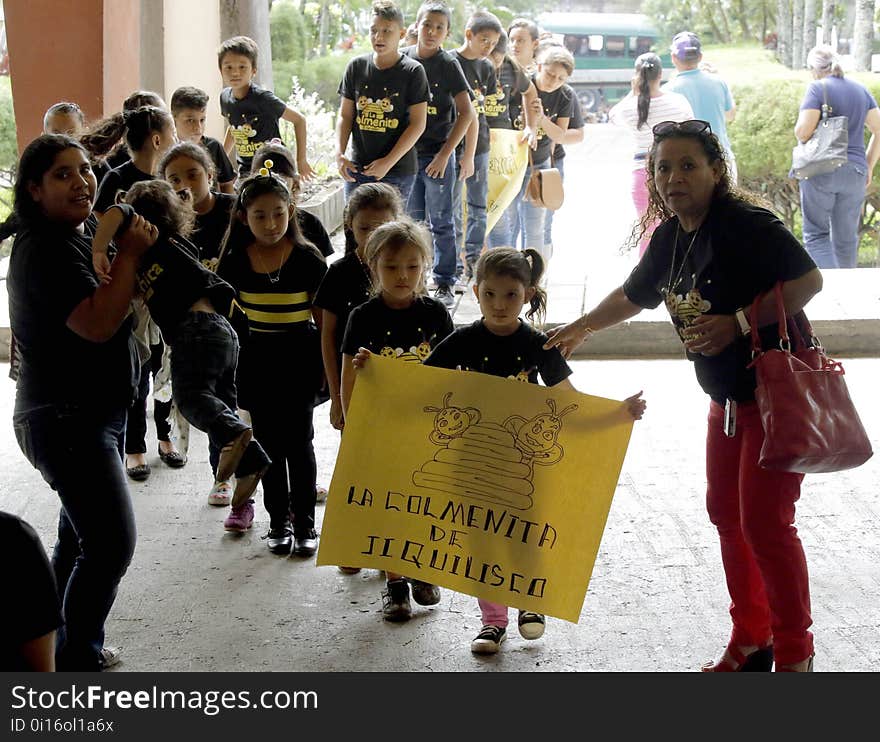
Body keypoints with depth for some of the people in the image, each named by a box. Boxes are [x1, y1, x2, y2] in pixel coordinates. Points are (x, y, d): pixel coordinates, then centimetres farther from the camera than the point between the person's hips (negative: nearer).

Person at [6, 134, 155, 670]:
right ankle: (78, 662, 3)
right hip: (67, 420, -11)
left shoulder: (82, 233, 12)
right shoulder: (46, 249, -19)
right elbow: (98, 324, -28)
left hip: (94, 414, 11)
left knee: (83, 536, 20)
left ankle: (64, 647, 33)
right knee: (112, 545, -10)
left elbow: (121, 306, 22)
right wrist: (130, 255, -22)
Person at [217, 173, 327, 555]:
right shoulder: (235, 261, -3)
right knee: (269, 441, 9)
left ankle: (305, 521, 13)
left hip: (299, 359, -2)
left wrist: (327, 367, -3)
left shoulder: (307, 259, -9)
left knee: (298, 441, 1)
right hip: (256, 361, 2)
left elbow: (323, 319, -3)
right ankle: (278, 520, 22)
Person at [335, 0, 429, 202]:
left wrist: (388, 162, -14)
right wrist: (339, 153, -4)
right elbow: (345, 115, 11)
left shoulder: (413, 71, -4)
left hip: (398, 171, -3)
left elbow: (418, 124, -7)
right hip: (358, 168, 4)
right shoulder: (356, 66, 7)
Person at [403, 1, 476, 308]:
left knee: (441, 222, 3)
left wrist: (444, 154, -14)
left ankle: (444, 284, 10)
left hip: (437, 155, -4)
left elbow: (466, 113, -10)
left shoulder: (447, 64, -7)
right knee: (410, 222, 11)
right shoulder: (404, 59, 4)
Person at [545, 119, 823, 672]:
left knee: (765, 522, -7)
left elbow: (808, 280, -25)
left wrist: (737, 322, -28)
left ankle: (795, 653, 10)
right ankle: (751, 643, 28)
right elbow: (634, 295, 22)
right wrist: (581, 328, 25)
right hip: (728, 398, 9)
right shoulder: (671, 237, 5)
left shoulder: (748, 225, -20)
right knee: (727, 513, 14)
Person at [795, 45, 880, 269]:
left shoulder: (818, 88, -8)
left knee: (815, 234, -1)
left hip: (821, 170, -5)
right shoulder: (861, 90, 11)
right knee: (847, 238, 13)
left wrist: (799, 130, 6)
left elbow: (803, 131, -17)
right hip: (855, 172, 5)